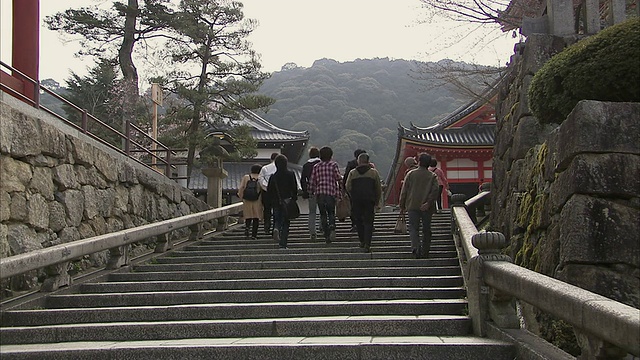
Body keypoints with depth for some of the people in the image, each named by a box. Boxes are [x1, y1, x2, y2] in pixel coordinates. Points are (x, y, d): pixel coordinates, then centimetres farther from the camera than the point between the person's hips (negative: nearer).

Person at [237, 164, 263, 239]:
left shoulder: (245, 177, 3)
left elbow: (240, 188, -2)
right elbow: (263, 189, -7)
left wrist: (241, 197, 10)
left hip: (247, 201, 2)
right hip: (257, 201, -2)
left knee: (248, 217, 13)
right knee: (256, 218, 7)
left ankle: (247, 227, -14)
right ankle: (254, 234, 2)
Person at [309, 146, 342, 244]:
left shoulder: (316, 167, 8)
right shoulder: (333, 165, 1)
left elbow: (311, 182, 7)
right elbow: (339, 178, -6)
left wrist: (311, 192, 16)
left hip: (319, 193, 1)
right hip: (331, 193, -1)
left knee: (323, 214, 10)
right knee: (331, 213, 12)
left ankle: (327, 235, 5)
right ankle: (332, 228, -16)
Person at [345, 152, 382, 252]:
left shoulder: (352, 173, 3)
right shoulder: (374, 172, 3)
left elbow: (348, 187, 1)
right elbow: (378, 189, 5)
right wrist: (377, 201, 15)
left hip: (356, 200, 1)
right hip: (369, 201, -1)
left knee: (358, 221, 16)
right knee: (368, 222, 1)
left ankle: (362, 241, 19)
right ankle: (367, 244, -9)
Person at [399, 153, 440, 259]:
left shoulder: (411, 174, 2)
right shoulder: (432, 176, 2)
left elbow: (404, 191, 2)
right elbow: (435, 191, -12)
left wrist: (402, 206, 7)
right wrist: (429, 203, -14)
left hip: (413, 206, -1)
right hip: (427, 208, 1)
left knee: (413, 228, 1)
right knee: (426, 230, 11)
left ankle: (415, 246, -24)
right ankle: (424, 252, 13)